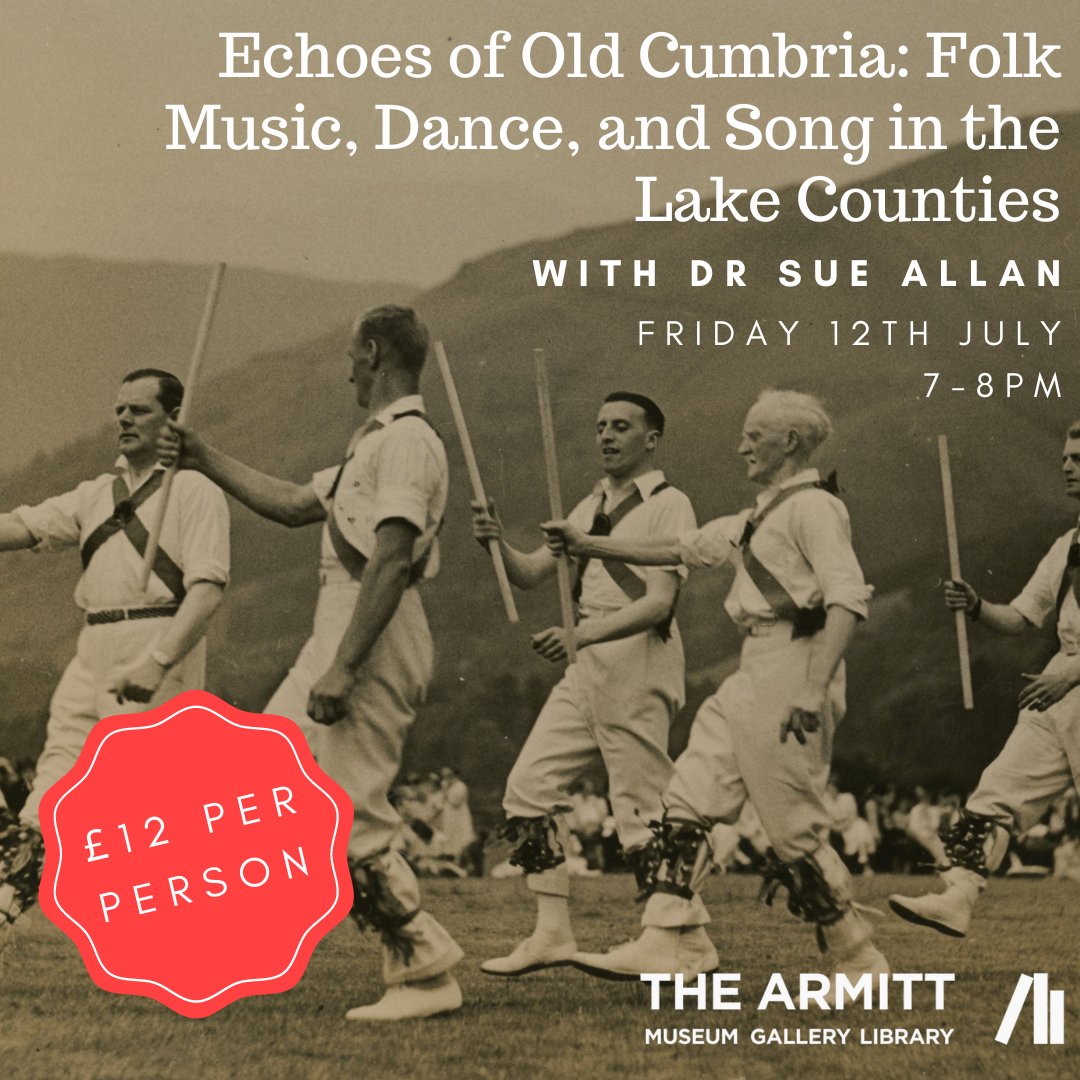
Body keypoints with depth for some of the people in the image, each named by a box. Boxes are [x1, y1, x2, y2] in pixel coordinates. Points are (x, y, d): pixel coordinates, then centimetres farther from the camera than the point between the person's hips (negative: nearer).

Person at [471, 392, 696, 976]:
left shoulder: (668, 505, -7)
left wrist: (582, 634, -30)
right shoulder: (591, 507, 18)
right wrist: (497, 541, -8)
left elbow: (658, 604, -18)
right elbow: (530, 572, 14)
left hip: (637, 666, -8)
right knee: (529, 785, 1)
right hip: (586, 666, 8)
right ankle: (552, 932, 5)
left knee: (642, 814, -6)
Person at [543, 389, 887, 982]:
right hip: (751, 676, 10)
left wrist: (816, 689, -29)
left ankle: (858, 960, 6)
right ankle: (670, 943, 2)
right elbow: (682, 549, 28)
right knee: (688, 800, 4)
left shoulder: (812, 507, -8)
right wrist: (586, 545, 26)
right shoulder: (759, 517, 22)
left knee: (794, 828, -6)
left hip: (792, 667, -10)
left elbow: (848, 598, -20)